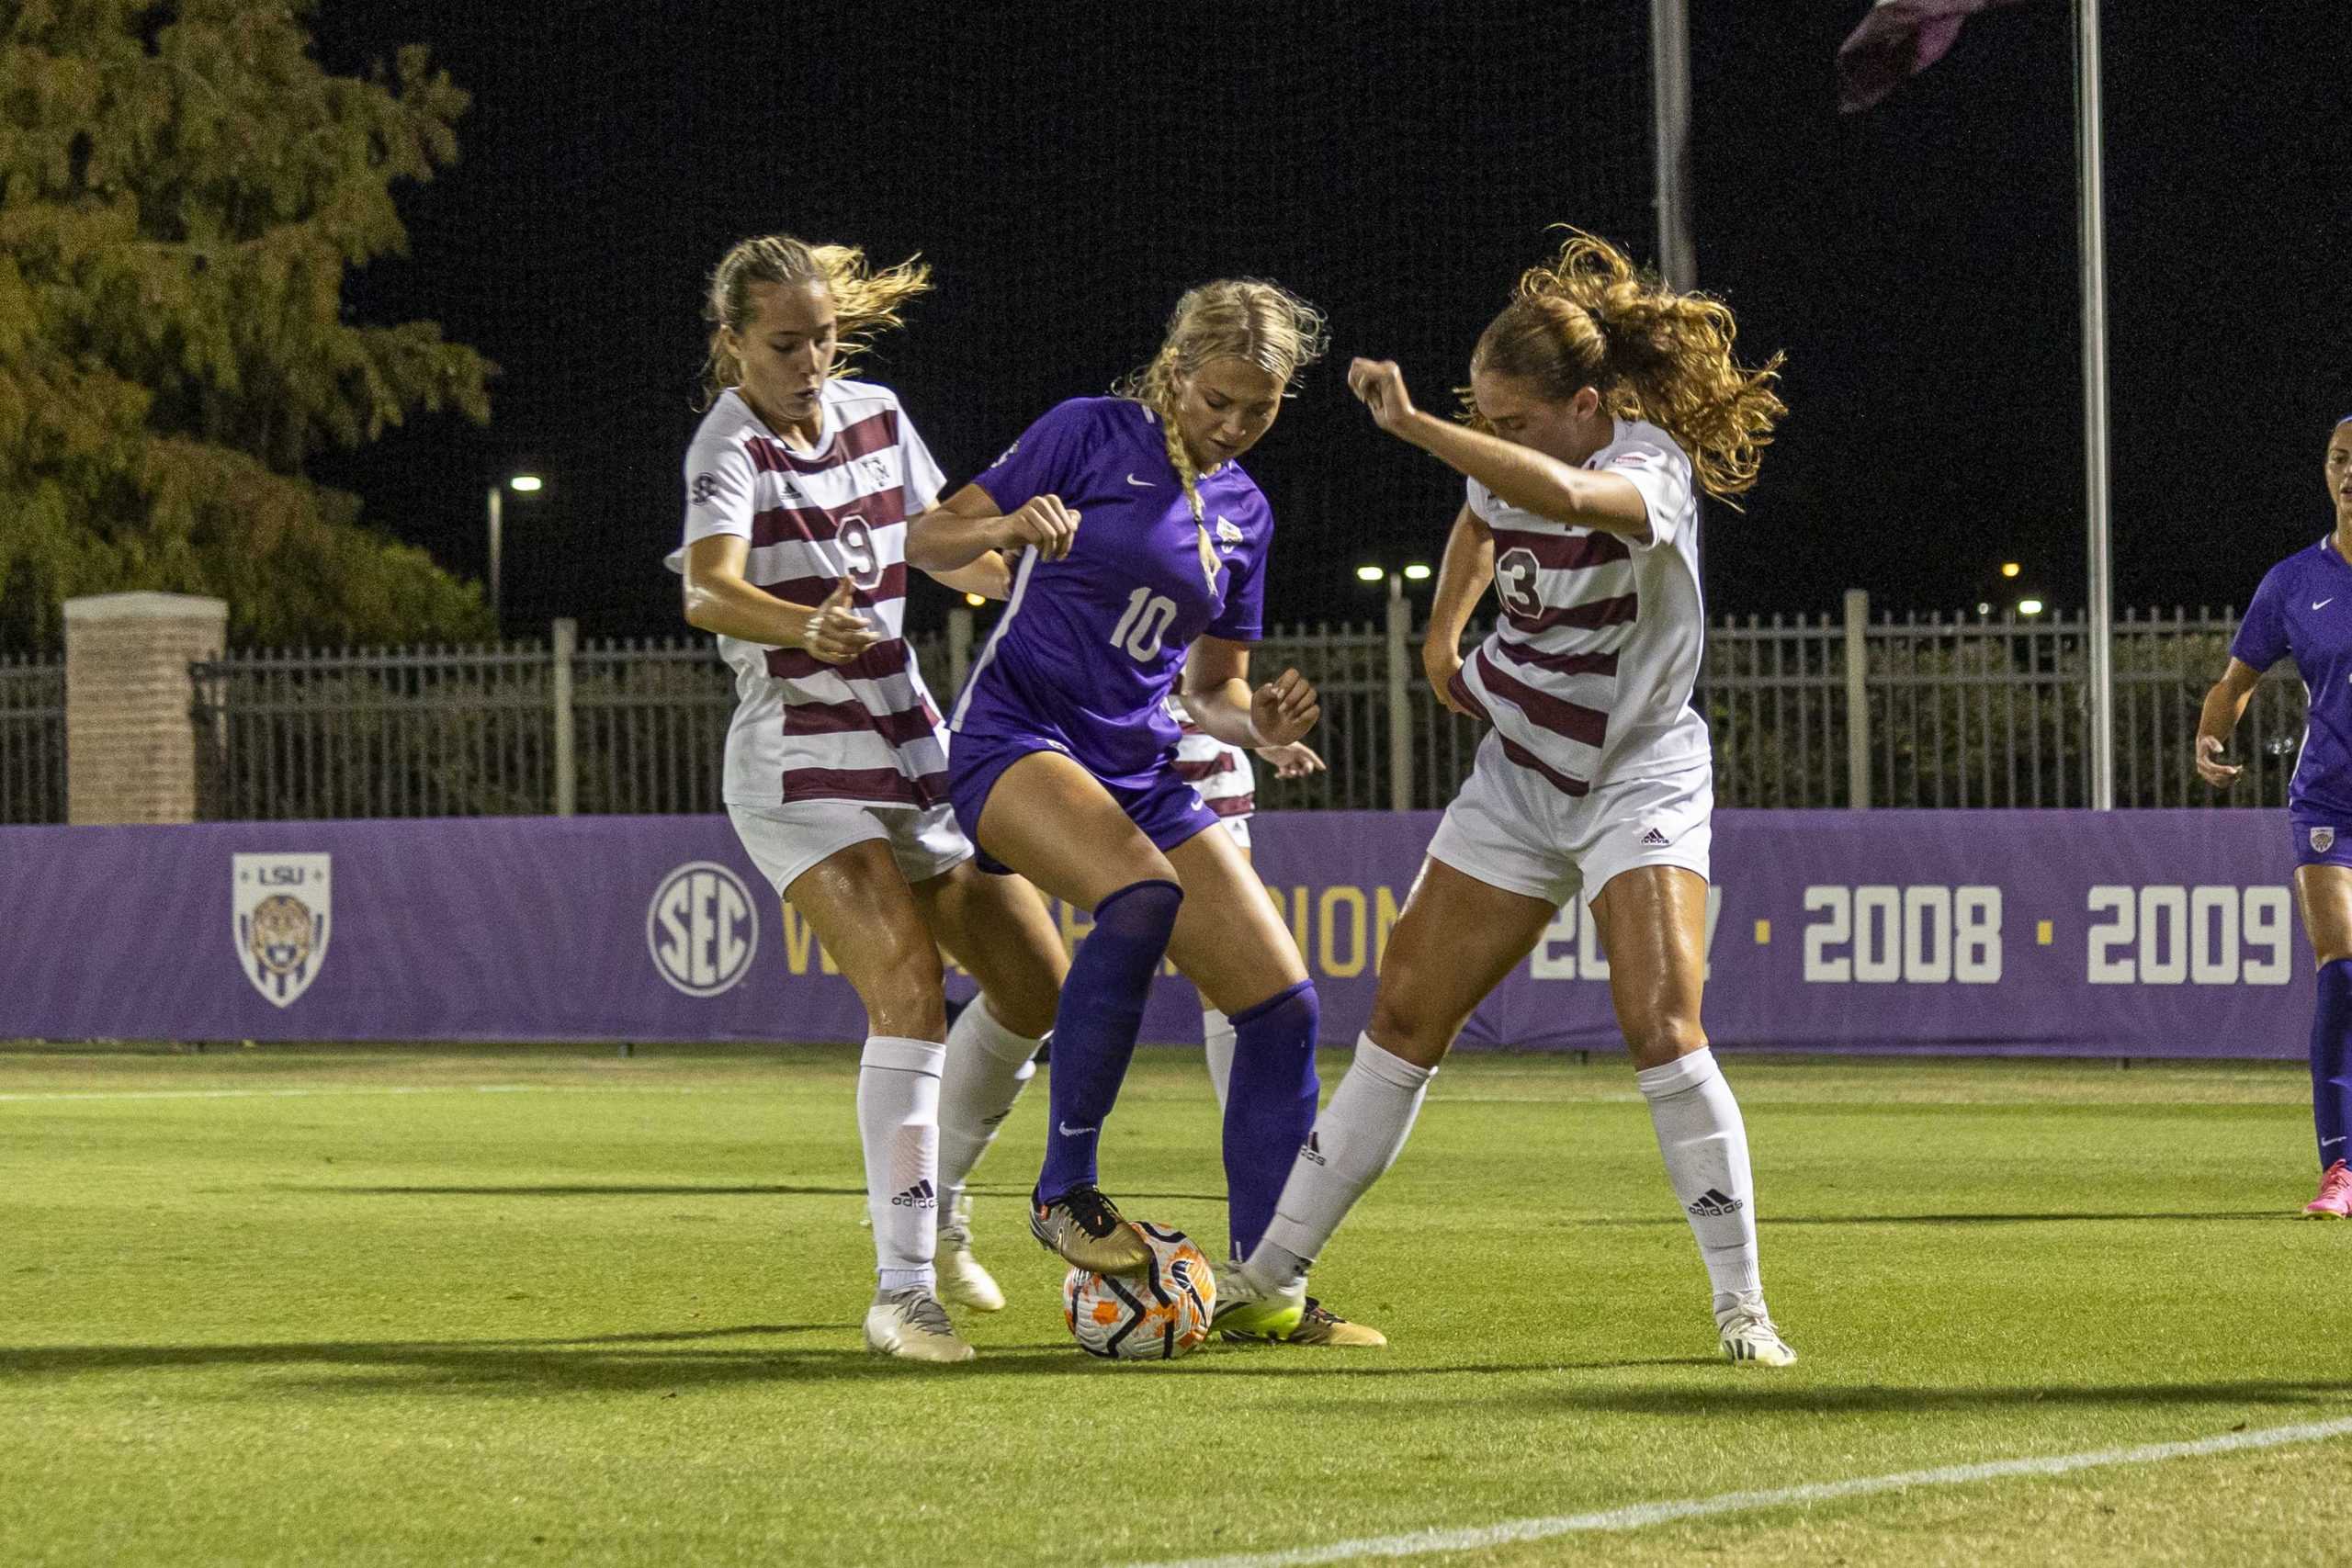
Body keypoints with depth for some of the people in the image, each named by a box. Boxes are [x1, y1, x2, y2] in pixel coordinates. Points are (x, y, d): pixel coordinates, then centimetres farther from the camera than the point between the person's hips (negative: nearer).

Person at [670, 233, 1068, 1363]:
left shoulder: (875, 415, 5)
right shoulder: (729, 450, -16)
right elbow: (707, 591, -37)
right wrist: (807, 624, -56)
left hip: (915, 750, 7)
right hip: (799, 772, -7)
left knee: (1034, 984, 9)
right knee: (911, 1001, -22)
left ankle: (929, 1202, 30)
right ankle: (902, 1291, -22)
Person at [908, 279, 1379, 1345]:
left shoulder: (1244, 513, 14)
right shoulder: (1092, 435, -2)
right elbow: (926, 543, -2)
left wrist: (1258, 725, -2)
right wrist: (1007, 528, -24)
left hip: (1140, 767, 7)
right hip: (1017, 732, -7)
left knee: (1282, 1006, -4)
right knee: (1142, 895, -36)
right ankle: (1064, 1189, -25)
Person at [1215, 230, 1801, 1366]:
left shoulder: (1650, 470, -23)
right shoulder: (1505, 467, -2)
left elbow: (1563, 494, -48)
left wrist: (1413, 427, -47)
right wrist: (1442, 637, 20)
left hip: (1639, 777, -6)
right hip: (1517, 774, 6)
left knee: (1661, 1026, -22)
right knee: (1404, 1016, 6)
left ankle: (1742, 1305, -13)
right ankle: (1272, 1272, 14)